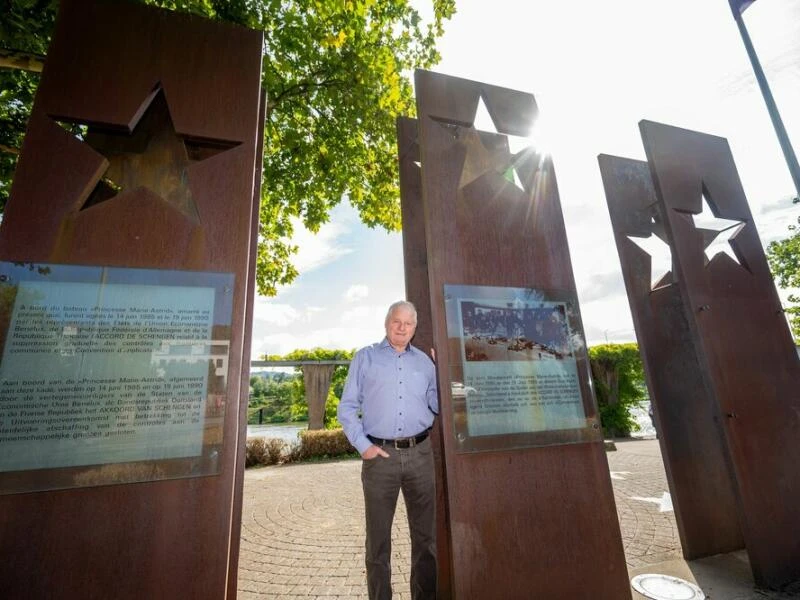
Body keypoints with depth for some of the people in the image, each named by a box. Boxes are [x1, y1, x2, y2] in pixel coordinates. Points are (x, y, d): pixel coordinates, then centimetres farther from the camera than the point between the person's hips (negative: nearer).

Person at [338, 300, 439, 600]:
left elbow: (439, 405, 13)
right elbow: (347, 407, 2)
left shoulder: (424, 361, 11)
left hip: (420, 454, 3)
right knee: (378, 535, 10)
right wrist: (363, 446, -7)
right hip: (380, 455, -2)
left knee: (426, 533, 14)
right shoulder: (365, 357, 4)